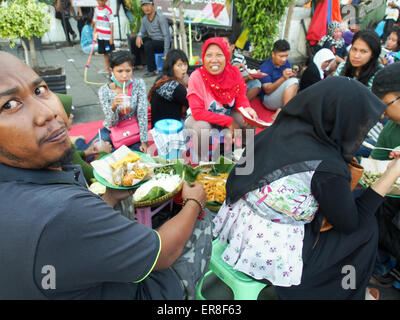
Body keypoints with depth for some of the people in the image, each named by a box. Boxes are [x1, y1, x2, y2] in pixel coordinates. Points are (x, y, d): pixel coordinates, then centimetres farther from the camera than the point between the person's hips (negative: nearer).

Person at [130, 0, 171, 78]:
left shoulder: (160, 18, -18)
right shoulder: (144, 19, 4)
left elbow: (167, 35, -21)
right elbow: (142, 32, 14)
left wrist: (166, 52, -27)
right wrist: (139, 36, -13)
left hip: (163, 43, -7)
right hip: (153, 40, 7)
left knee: (148, 44, -35)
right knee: (133, 40, -1)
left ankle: (153, 70, -25)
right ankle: (137, 64, 10)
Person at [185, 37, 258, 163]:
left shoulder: (234, 72, -14)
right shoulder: (196, 77, -24)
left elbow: (241, 97, -1)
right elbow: (197, 112, -27)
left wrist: (247, 109, -27)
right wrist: (228, 121, -27)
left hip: (228, 114, 4)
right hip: (201, 118, -4)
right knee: (202, 128, -35)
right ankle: (200, 160, -6)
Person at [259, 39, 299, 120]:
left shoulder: (286, 63, 4)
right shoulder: (265, 68, -13)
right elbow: (267, 90, -18)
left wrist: (292, 76, -14)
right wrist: (283, 78, -29)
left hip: (286, 97, 6)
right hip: (268, 98, -6)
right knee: (292, 81, -25)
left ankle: (281, 110, -18)